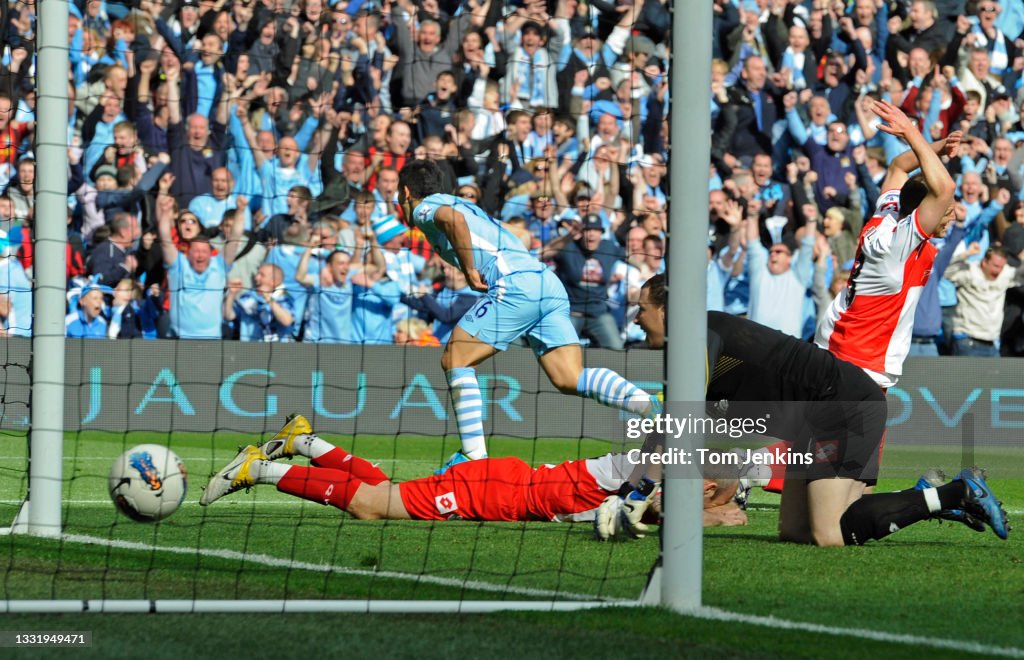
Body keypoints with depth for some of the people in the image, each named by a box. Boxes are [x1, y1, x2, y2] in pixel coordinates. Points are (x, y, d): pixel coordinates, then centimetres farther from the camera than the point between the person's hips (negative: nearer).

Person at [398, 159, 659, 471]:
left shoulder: (424, 208, 9)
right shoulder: (461, 204, 36)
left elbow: (452, 218, -15)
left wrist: (469, 271, -8)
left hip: (515, 284, -8)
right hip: (549, 284, 8)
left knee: (455, 361, 3)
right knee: (571, 379, -4)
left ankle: (474, 454, -4)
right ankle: (658, 408, -23)